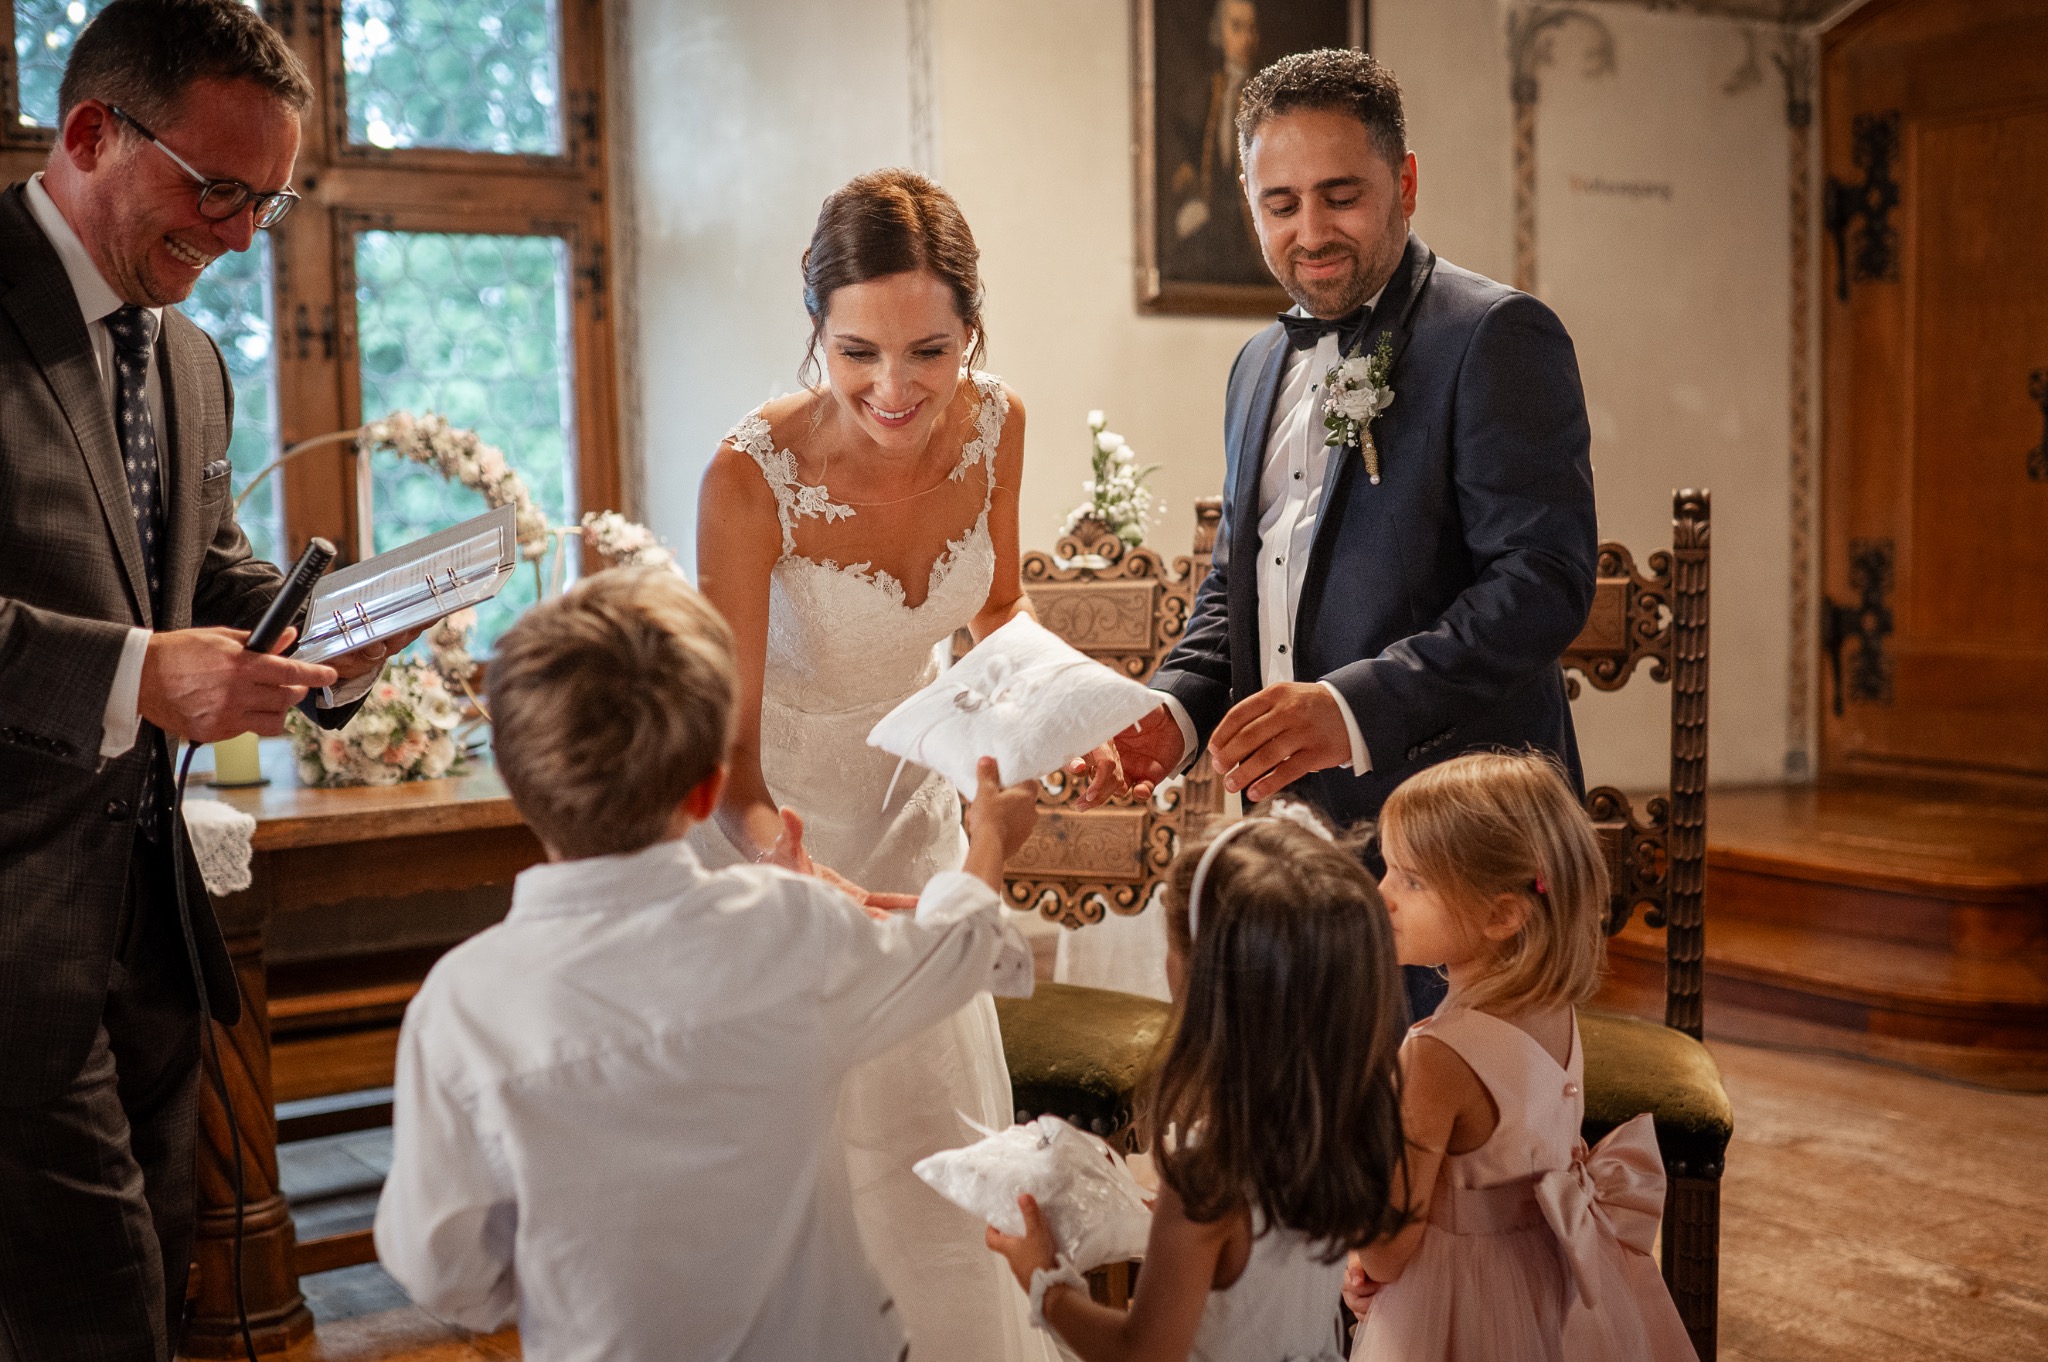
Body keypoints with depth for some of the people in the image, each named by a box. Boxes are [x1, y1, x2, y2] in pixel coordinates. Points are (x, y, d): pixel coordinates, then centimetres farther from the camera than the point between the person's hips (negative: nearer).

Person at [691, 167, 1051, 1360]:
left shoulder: (994, 423, -16)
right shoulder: (754, 474, -31)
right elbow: (725, 747, -28)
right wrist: (788, 863, -48)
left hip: (910, 791, 5)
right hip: (775, 809, -5)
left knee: (944, 1123, 15)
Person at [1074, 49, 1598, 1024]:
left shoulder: (1497, 336, -9)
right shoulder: (1260, 365, 16)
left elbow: (1546, 578, -18)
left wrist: (1358, 705, -29)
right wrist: (1176, 710, 3)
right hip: (1293, 833, 7)